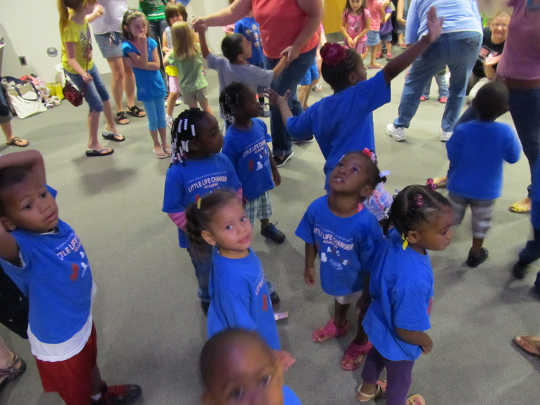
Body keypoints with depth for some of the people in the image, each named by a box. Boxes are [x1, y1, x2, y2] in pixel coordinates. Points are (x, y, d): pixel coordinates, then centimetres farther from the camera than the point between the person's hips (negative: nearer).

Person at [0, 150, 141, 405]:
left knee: (89, 365, 38)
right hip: (58, 343, -6)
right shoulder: (22, 248, -37)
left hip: (84, 319, 6)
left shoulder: (49, 218, -21)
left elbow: (35, 158, -16)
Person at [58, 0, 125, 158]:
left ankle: (110, 127, 46)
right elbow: (70, 58, -34)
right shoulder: (70, 27, -35)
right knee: (97, 105, -6)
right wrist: (82, 73, -48)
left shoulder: (79, 15, -13)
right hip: (76, 70, -9)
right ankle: (93, 145, 8)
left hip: (89, 64, 9)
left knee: (104, 96, 21)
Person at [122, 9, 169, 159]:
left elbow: (156, 65, -10)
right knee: (153, 118, 8)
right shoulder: (127, 46, -12)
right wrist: (143, 45, -25)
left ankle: (164, 143, 29)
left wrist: (141, 64, -20)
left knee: (161, 116, 14)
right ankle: (156, 145, 25)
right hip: (145, 89, -3)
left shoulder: (151, 42, -3)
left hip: (158, 85, 3)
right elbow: (143, 63, -20)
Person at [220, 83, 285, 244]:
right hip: (246, 190, -6)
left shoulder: (259, 124, -12)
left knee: (265, 209, 32)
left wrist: (274, 169, 14)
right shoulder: (231, 139, -31)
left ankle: (266, 227, 60)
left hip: (263, 181, 6)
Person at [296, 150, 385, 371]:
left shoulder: (365, 223, -40)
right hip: (332, 275, 5)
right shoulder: (317, 207, -27)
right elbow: (311, 240, -7)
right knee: (339, 300, 36)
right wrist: (309, 266, 6)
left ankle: (361, 343, 60)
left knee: (364, 310, 27)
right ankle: (338, 325, 70)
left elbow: (371, 266, -26)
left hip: (359, 281, -4)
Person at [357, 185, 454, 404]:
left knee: (376, 354, 36)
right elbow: (406, 331, -31)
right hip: (397, 342, -7)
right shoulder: (414, 281, -47)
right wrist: (426, 343, -10)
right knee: (400, 378, 27)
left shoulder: (395, 237, -26)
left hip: (379, 322, 7)